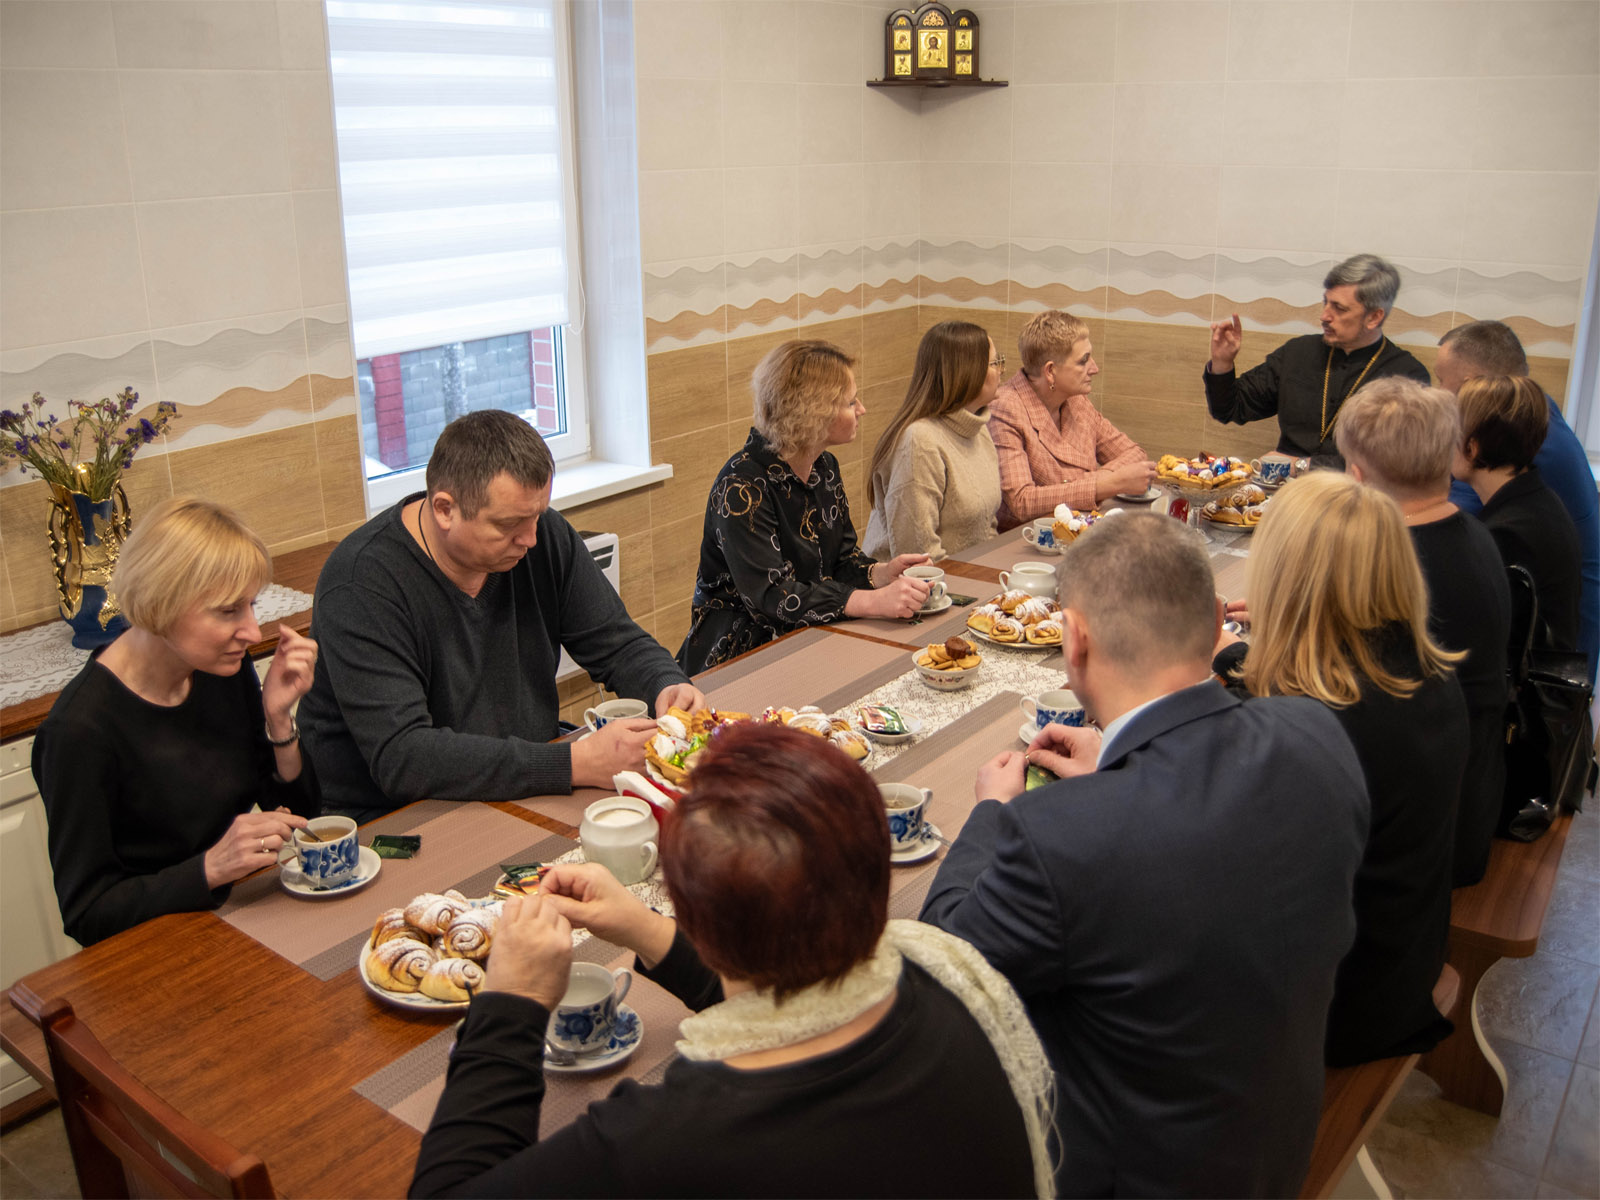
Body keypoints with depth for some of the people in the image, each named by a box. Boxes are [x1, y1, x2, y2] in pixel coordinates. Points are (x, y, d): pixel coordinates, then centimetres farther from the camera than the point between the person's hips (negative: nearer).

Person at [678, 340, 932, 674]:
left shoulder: (825, 467, 7)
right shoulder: (742, 487, -20)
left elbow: (842, 558, 12)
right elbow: (770, 596, -25)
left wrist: (882, 573, -11)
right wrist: (874, 602, -32)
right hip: (740, 654, -8)